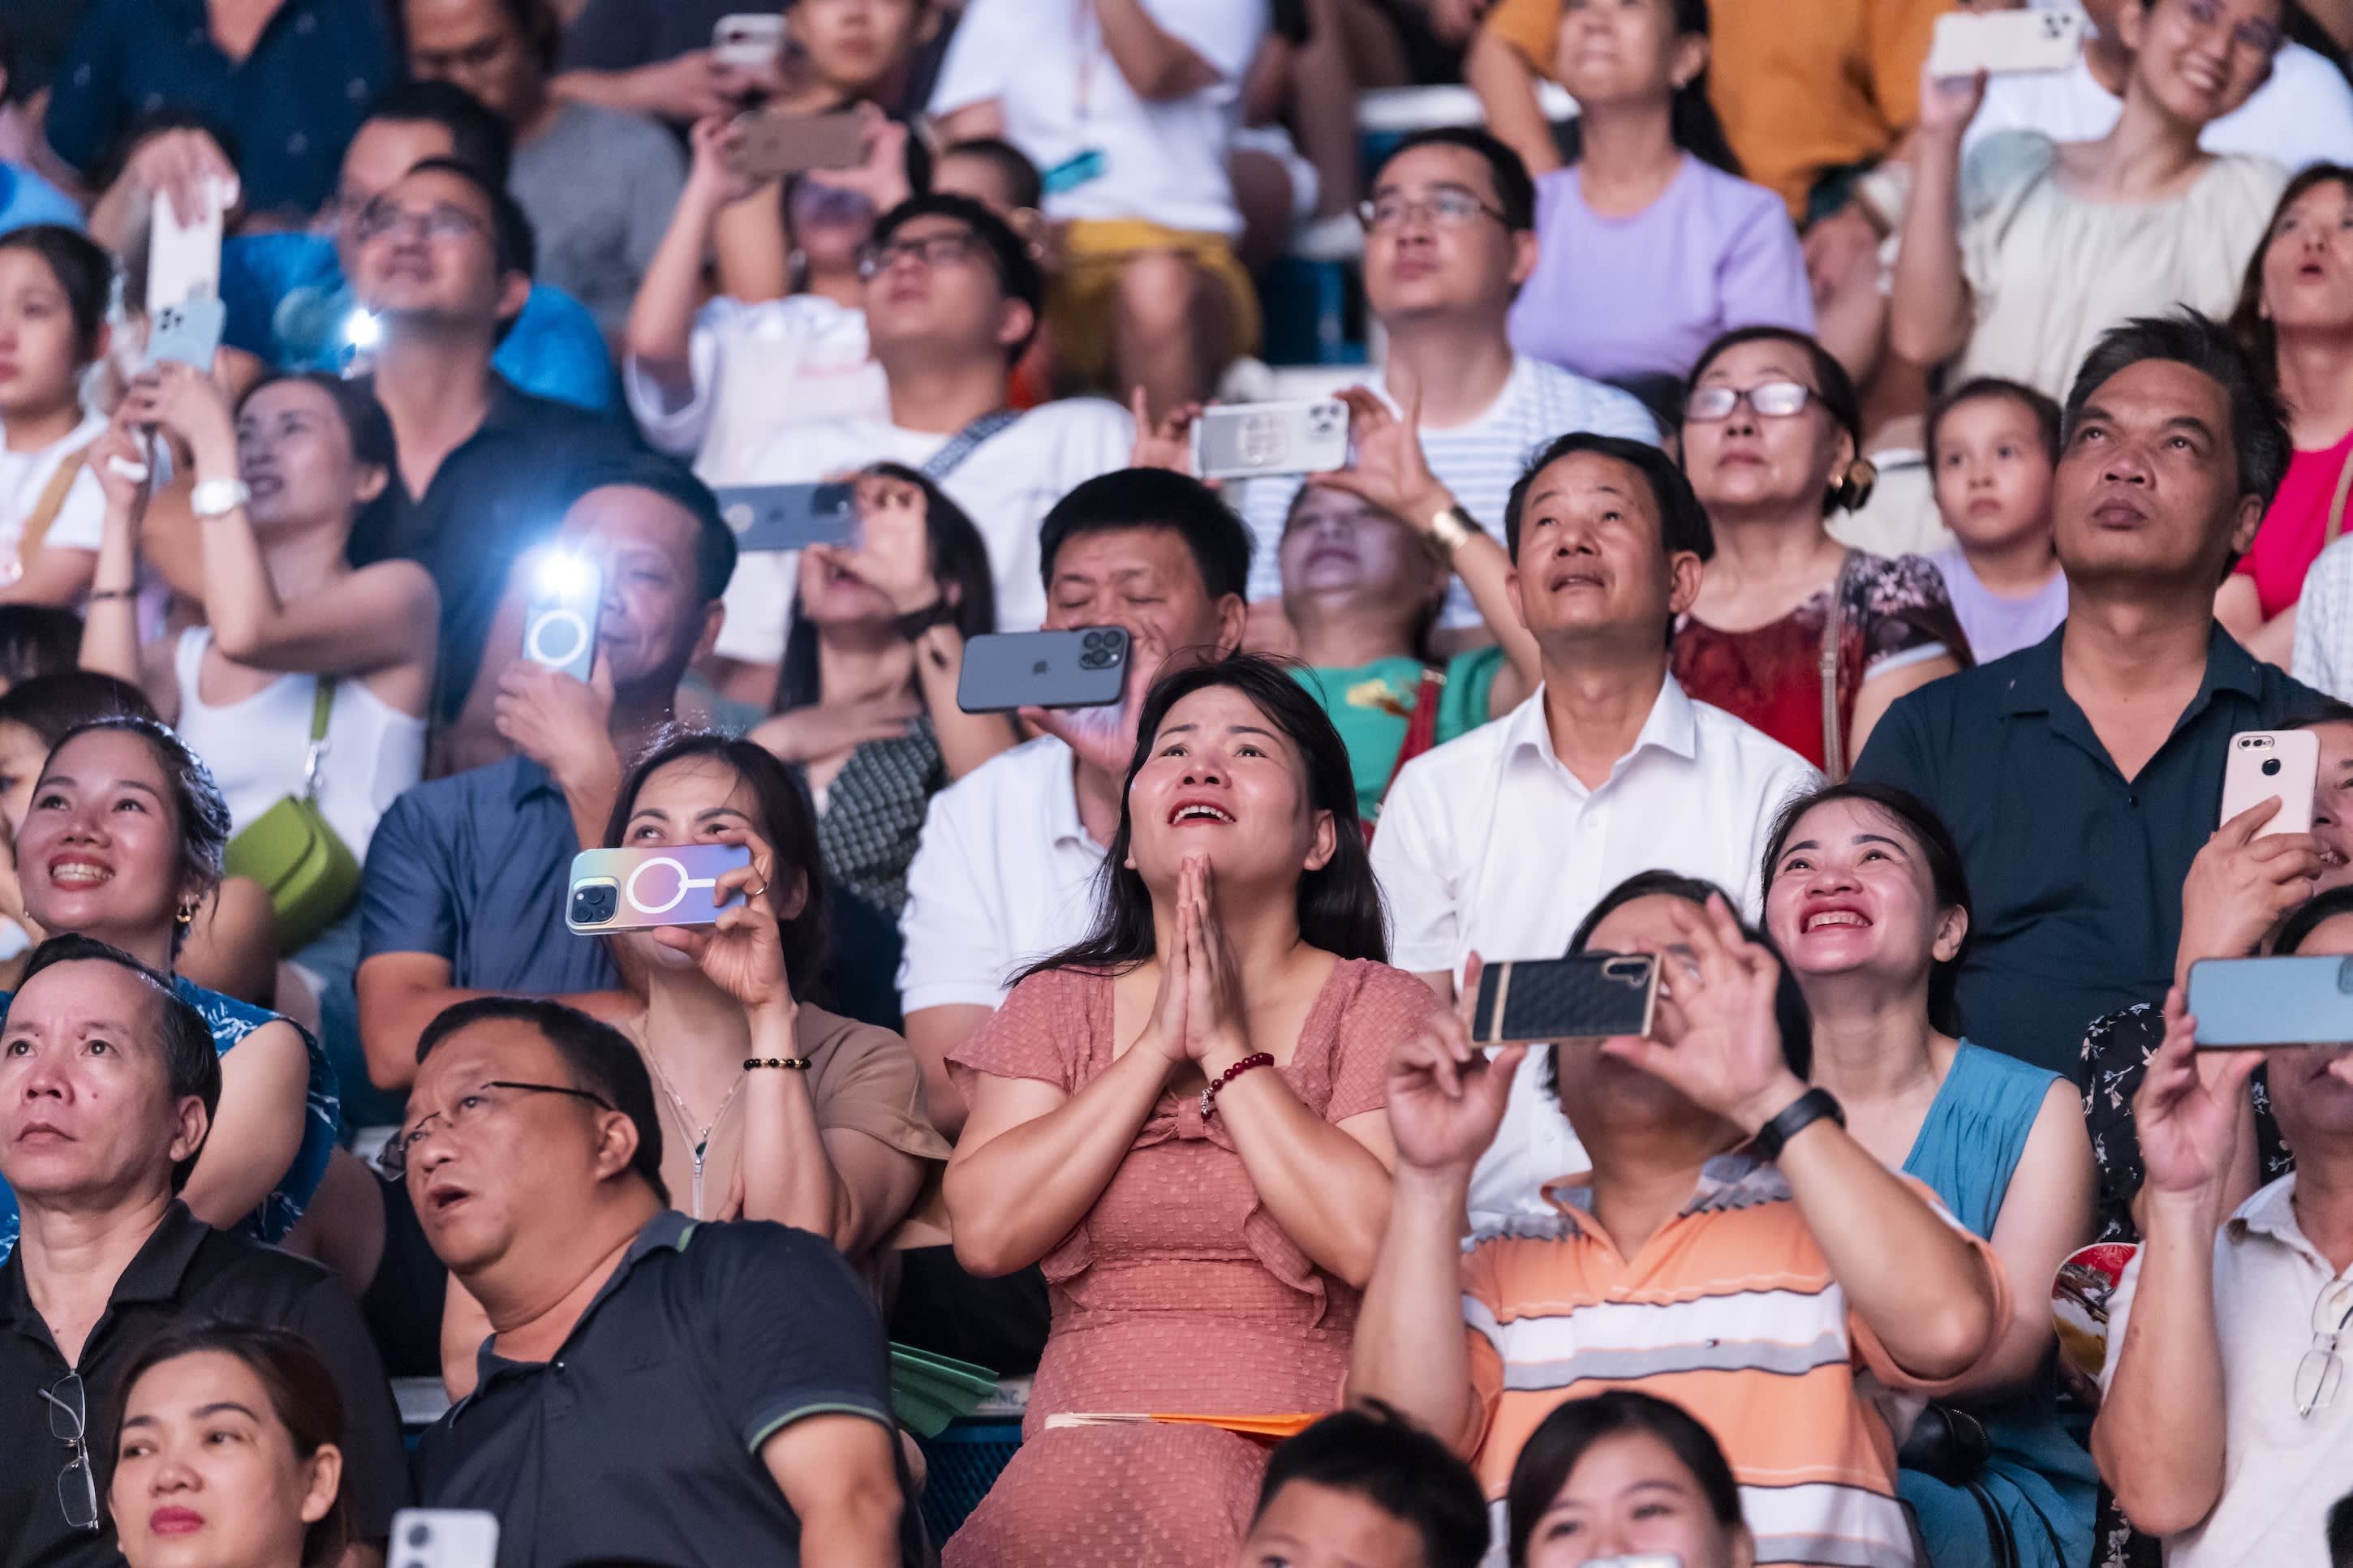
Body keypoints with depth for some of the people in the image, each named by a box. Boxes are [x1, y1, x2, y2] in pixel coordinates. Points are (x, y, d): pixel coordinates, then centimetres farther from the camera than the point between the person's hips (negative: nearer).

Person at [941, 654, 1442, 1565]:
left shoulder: (1376, 1009, 7)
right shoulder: (1058, 1005, 17)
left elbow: (1370, 1242, -11)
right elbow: (985, 1232, -1)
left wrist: (1227, 1048, -4)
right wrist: (1156, 1049, -2)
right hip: (1086, 1445, 2)